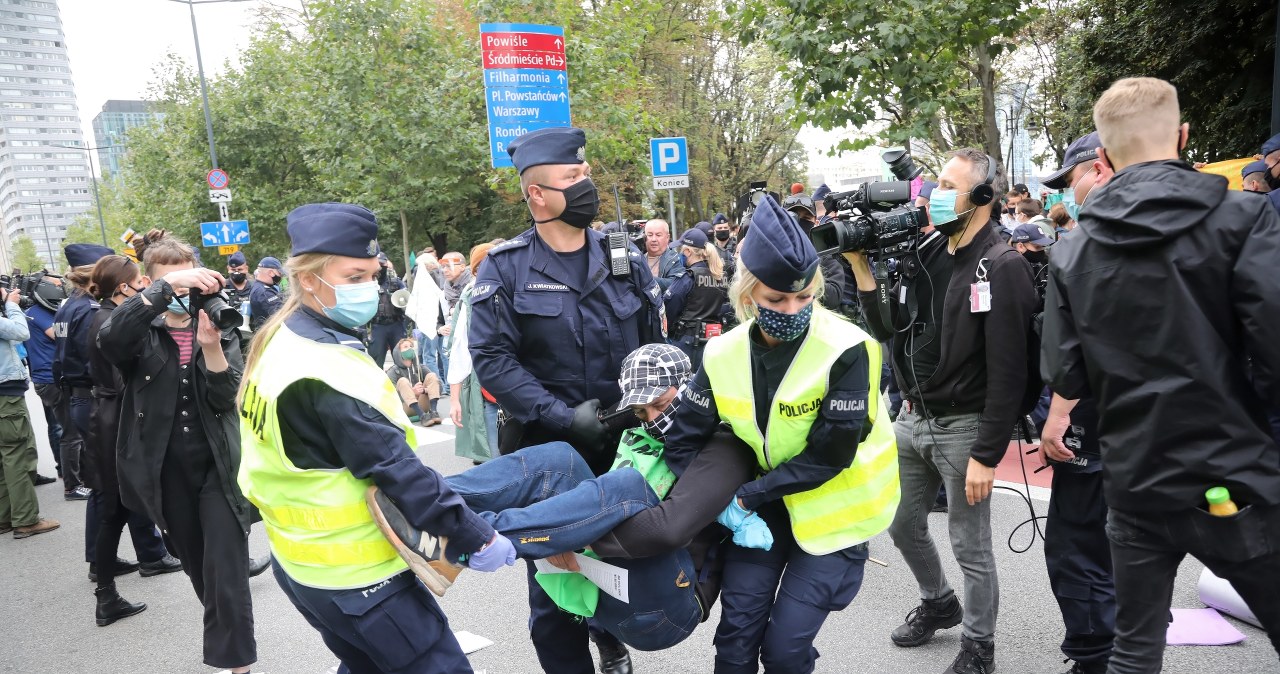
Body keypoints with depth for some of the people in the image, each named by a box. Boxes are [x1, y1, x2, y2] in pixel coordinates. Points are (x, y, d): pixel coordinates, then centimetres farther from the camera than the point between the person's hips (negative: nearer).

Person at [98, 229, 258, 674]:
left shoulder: (221, 329, -1)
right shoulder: (142, 332, -4)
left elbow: (227, 399, -12)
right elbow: (109, 339, -30)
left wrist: (211, 346, -29)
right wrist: (167, 286, -39)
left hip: (218, 467, -1)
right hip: (166, 471, 2)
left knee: (226, 571, -4)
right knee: (197, 567, 19)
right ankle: (229, 636, 43)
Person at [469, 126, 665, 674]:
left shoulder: (625, 258, 2)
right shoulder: (505, 268, -8)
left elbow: (657, 346, 7)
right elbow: (492, 358, -14)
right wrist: (563, 416, -20)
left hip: (624, 444, 3)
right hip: (548, 450, -3)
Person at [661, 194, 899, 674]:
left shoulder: (846, 351, -22)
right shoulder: (725, 354, -8)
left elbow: (831, 452, -21)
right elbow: (684, 437, -3)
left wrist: (751, 494, -21)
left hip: (833, 511, -3)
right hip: (765, 503, 4)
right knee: (737, 635, 4)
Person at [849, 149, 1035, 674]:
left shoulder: (1003, 268, -15)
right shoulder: (925, 256, 7)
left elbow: (1007, 374, -19)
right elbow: (888, 332, 9)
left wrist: (986, 455, -20)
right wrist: (862, 268, -1)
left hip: (962, 426, -7)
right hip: (911, 419, 7)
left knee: (970, 548, 7)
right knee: (902, 525, 19)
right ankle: (938, 603, 44)